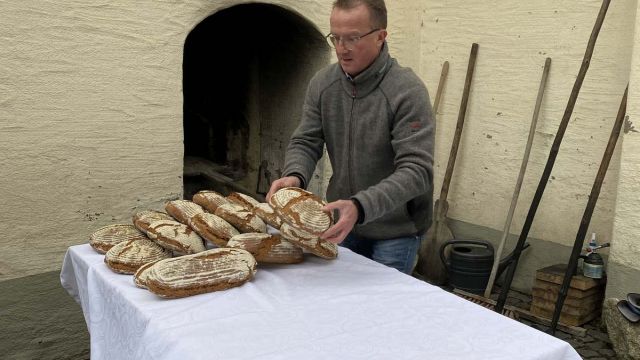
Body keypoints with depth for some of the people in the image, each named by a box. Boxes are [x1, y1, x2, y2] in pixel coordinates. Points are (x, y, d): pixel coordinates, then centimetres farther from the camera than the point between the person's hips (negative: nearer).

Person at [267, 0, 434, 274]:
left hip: (395, 230, -5)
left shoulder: (407, 92, -23)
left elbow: (416, 171, -28)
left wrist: (360, 206, -42)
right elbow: (305, 143, -2)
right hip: (343, 221, 5)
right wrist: (294, 176, -25)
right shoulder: (322, 84, -5)